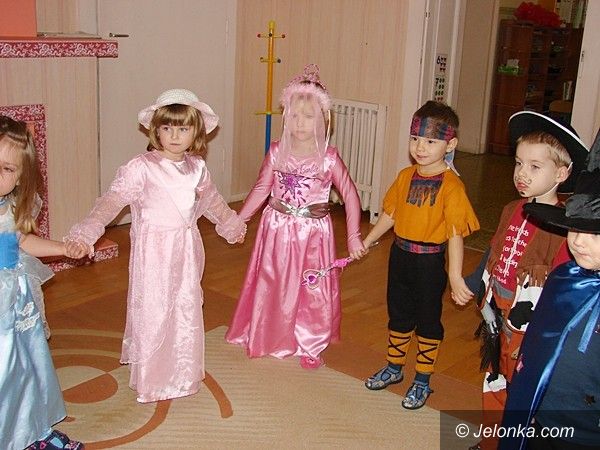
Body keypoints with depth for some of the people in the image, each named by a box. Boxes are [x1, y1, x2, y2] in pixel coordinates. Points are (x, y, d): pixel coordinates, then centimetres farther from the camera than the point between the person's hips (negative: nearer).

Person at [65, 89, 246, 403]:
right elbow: (112, 200, -24)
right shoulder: (141, 168, -14)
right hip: (154, 250, -6)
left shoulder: (197, 167, 5)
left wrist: (231, 224, 39)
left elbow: (211, 200, 24)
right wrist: (86, 232, -39)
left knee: (187, 309, 16)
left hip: (187, 250, 6)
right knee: (152, 312, 2)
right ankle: (152, 380, 21)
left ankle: (183, 374, 36)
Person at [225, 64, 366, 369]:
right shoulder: (277, 152, -4)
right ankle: (268, 339, 34)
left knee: (312, 290, 7)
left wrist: (353, 237, -9)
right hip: (277, 229, 2)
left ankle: (309, 346, 26)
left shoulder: (328, 157, -10)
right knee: (272, 286, 13)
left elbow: (350, 196, -6)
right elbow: (262, 189, 6)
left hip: (313, 232, -2)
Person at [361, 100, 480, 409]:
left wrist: (455, 275, -24)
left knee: (428, 320, 11)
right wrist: (367, 241, 14)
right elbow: (390, 213, 11)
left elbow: (455, 233, -21)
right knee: (398, 314, 20)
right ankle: (394, 368, 40)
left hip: (430, 260, -6)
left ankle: (422, 381, 28)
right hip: (400, 254, 6)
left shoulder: (451, 185, -18)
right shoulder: (406, 176, 0)